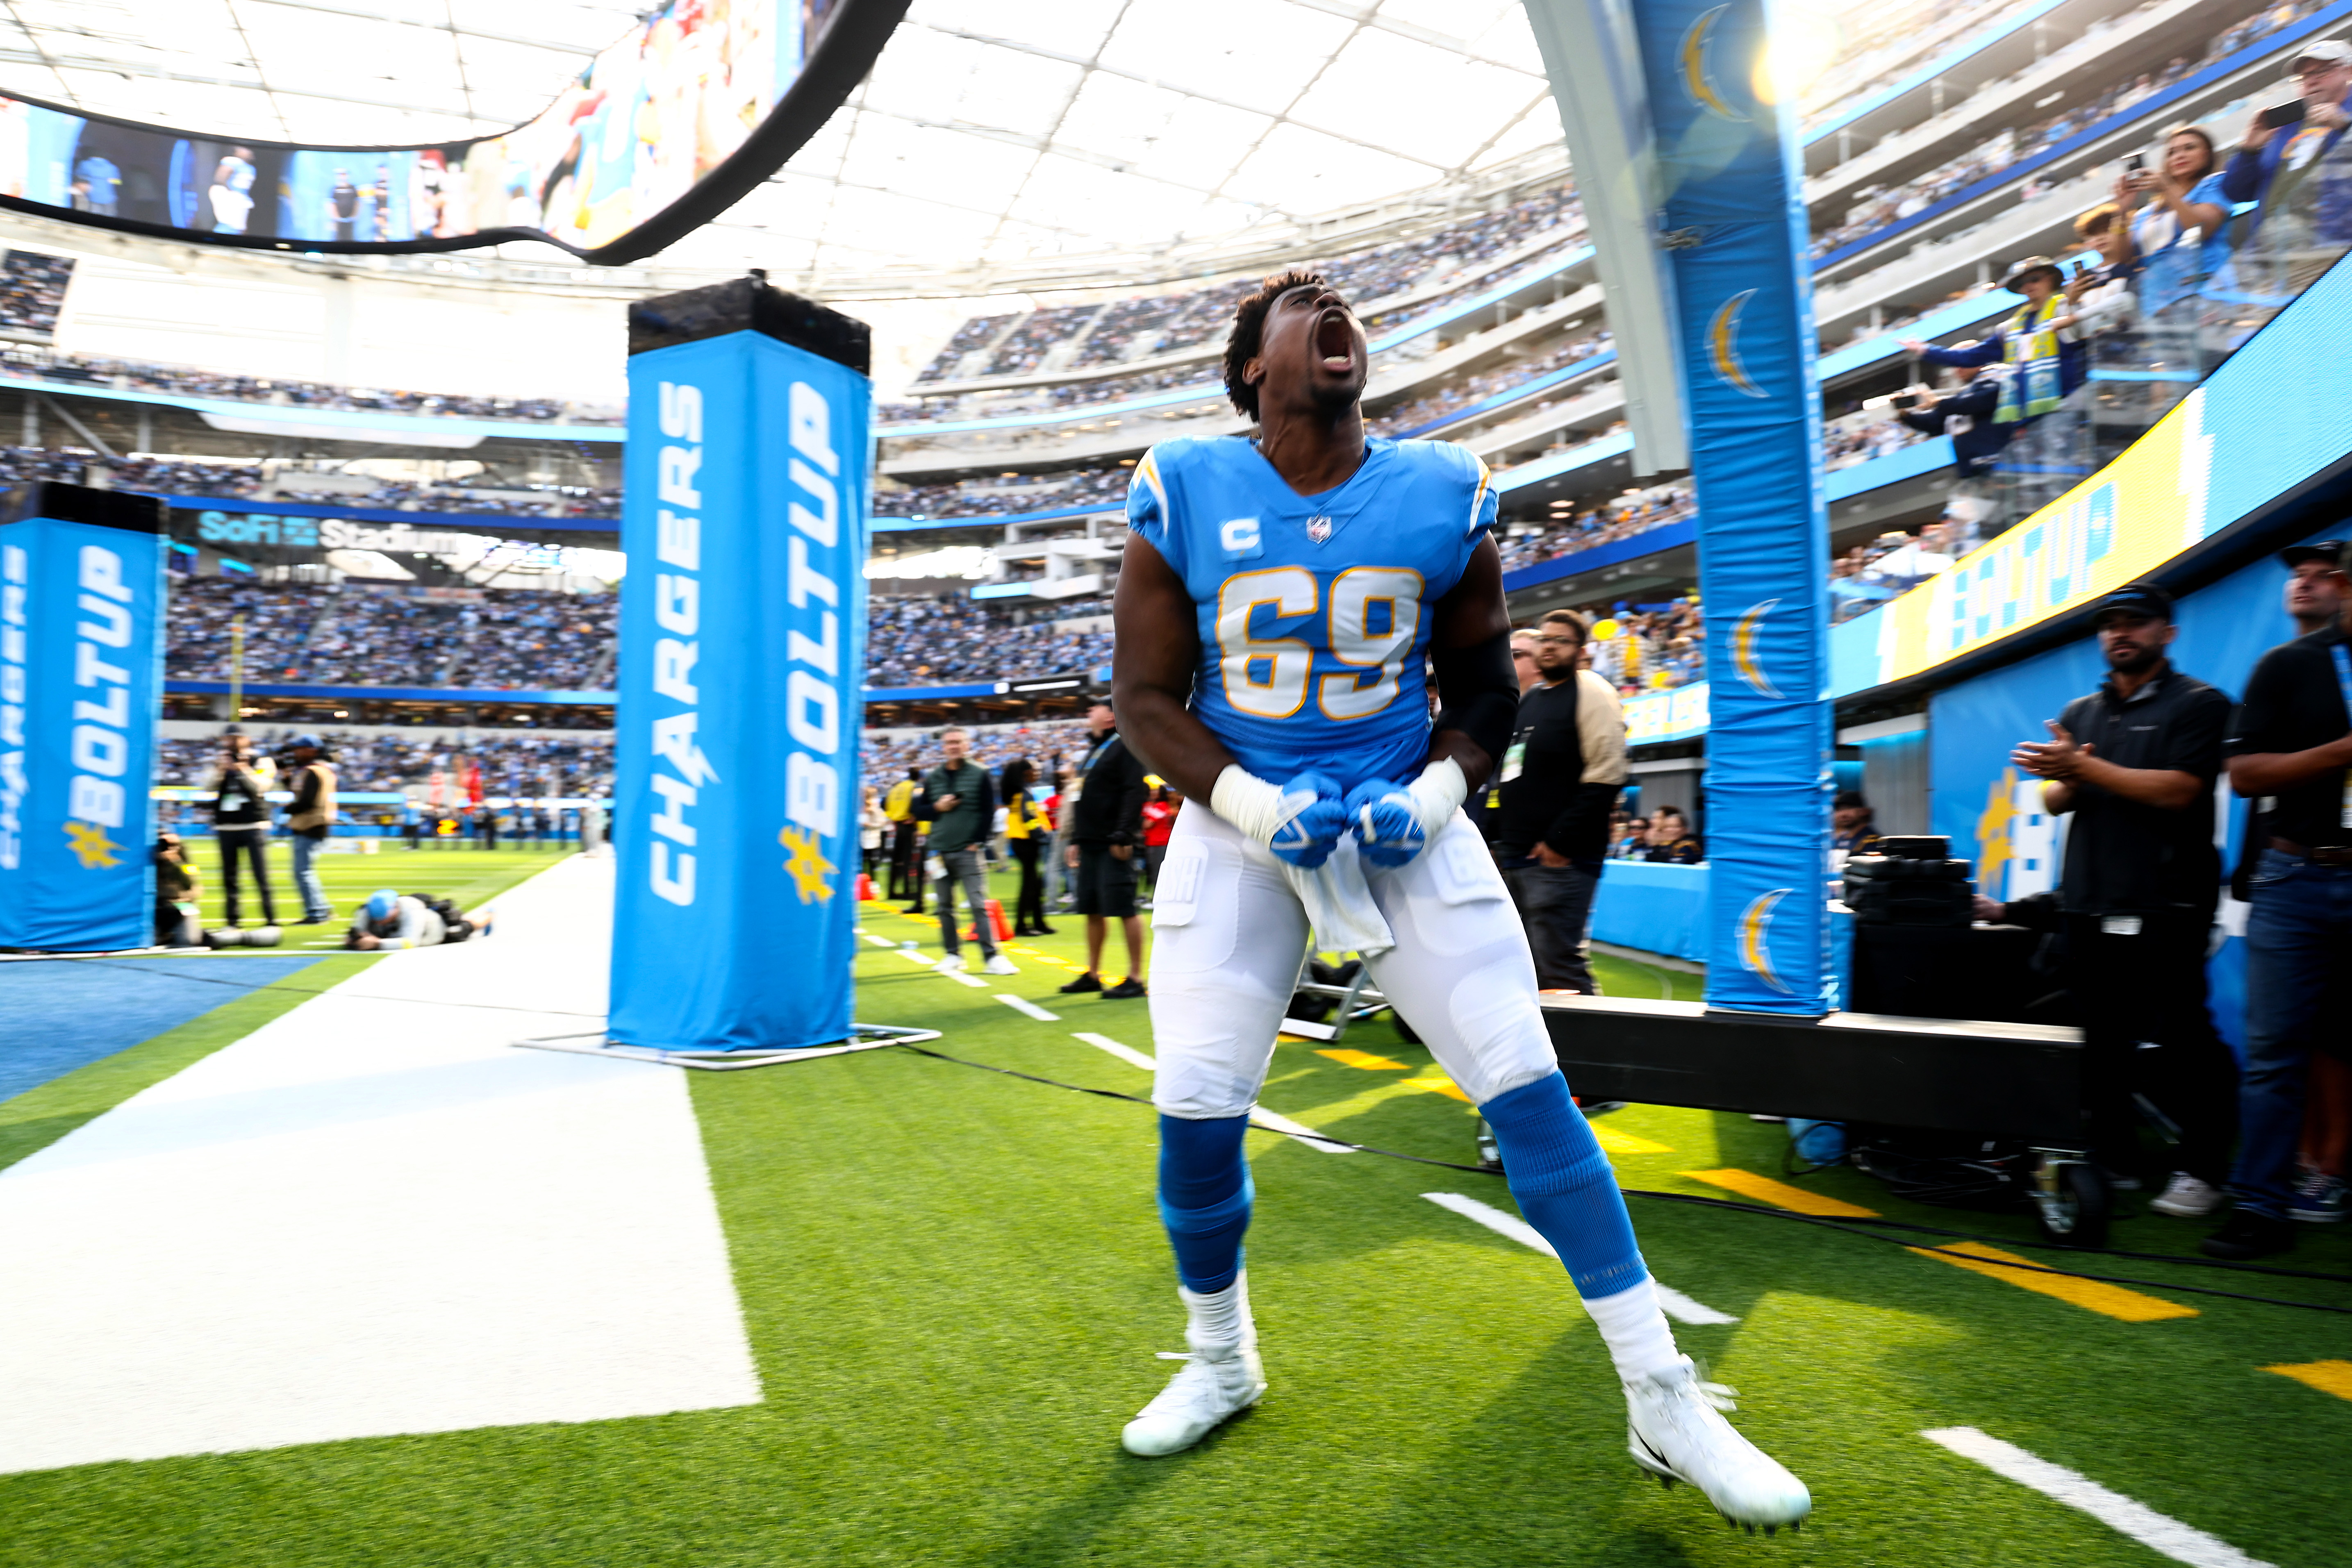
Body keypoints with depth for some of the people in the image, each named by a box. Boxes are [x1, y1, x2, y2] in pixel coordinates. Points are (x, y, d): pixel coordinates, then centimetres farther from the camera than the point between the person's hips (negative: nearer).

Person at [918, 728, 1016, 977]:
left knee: (979, 905, -9)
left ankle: (991, 957, -9)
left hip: (968, 852, -4)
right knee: (945, 907, 8)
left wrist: (977, 842, -7)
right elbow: (919, 810, 15)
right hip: (940, 852, 4)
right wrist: (938, 808, -5)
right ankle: (953, 955, 19)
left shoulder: (980, 775, 1)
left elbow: (989, 811, 0)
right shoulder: (932, 778, 11)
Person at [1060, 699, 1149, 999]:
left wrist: (1123, 836, -23)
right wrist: (1075, 840, 22)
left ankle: (1135, 978, -4)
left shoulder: (1124, 747, -7)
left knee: (1125, 909, -8)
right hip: (1090, 844, 9)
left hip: (1114, 846, -9)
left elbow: (1134, 793, -17)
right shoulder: (1093, 751, 21)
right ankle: (1093, 975, 21)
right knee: (1092, 910, 12)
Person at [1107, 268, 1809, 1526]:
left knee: (1526, 1086, -6)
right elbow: (1146, 695, -2)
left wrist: (1435, 793, -10)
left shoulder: (1446, 494, 0)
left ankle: (1662, 1400, 9)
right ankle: (1219, 1362, 26)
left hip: (1404, 819, 1)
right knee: (1195, 1107, -4)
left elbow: (1483, 687, 8)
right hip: (1239, 819, 0)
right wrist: (1251, 803, -15)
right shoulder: (1183, 494, -5)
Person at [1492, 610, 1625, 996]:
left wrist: (1560, 841, -18)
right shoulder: (1528, 700, 20)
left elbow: (1606, 776, -16)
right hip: (1516, 858, 9)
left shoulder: (1590, 693, -6)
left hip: (1560, 861, -9)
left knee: (1560, 969, -11)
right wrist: (1501, 837, 18)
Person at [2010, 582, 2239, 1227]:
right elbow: (2055, 800, 14)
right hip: (2089, 904, 5)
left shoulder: (2198, 705, 0)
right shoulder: (2081, 712, 18)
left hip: (2166, 906, -5)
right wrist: (2064, 779, -8)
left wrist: (2085, 767, -14)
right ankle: (2112, 1159, 16)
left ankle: (2200, 1167, 9)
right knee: (2103, 1040, 8)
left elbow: (2176, 790, -13)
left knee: (2181, 1039, -2)